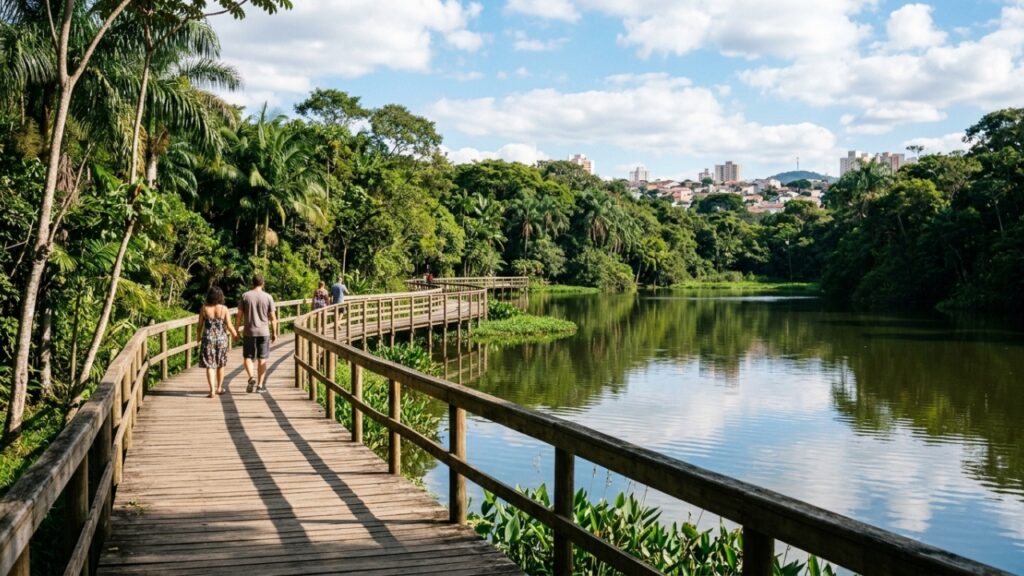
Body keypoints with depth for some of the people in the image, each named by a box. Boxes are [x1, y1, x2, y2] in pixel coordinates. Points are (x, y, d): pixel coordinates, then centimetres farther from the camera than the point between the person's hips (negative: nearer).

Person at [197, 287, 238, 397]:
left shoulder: (204, 308, -6)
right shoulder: (224, 309, -7)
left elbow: (200, 325, -1)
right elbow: (229, 326, -7)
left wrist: (199, 337, 17)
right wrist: (235, 334, 12)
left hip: (208, 339, -1)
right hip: (221, 339, 1)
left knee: (209, 365, 0)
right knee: (220, 364, 19)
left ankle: (212, 390, -11)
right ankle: (219, 388, 29)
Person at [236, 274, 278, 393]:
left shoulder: (245, 296, -2)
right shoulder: (268, 297, -2)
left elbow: (240, 315, -1)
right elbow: (273, 318, 0)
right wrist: (274, 333, 9)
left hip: (249, 332, 0)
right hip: (264, 332, 0)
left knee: (248, 357, 10)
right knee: (262, 359, 7)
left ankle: (251, 377, -13)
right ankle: (260, 385, 8)